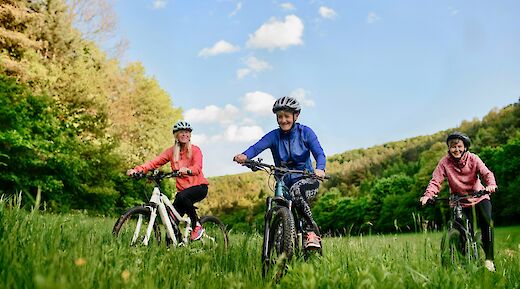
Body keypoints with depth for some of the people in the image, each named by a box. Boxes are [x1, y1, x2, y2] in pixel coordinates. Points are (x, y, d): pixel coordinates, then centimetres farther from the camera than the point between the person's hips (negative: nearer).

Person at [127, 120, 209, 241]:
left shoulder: (195, 150, -3)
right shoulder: (172, 151, 6)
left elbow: (197, 167, -21)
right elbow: (155, 162, -7)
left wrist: (187, 170, -44)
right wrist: (136, 170, -22)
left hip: (199, 187, -4)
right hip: (183, 189, 4)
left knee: (181, 197, -34)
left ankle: (197, 226, -16)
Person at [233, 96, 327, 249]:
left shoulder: (305, 132, -4)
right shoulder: (274, 136, -3)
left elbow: (319, 153, -16)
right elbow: (257, 147, -21)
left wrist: (320, 169, -40)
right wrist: (244, 155, -44)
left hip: (306, 180, -3)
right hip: (284, 183, 3)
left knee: (296, 190, -36)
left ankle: (312, 232, -26)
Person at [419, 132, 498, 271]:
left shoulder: (473, 159, -11)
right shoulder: (444, 162, -13)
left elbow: (486, 173, -22)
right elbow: (436, 181, -19)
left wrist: (491, 185, -44)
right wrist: (427, 195, -38)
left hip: (479, 196, 0)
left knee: (486, 222, -21)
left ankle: (489, 259, -12)